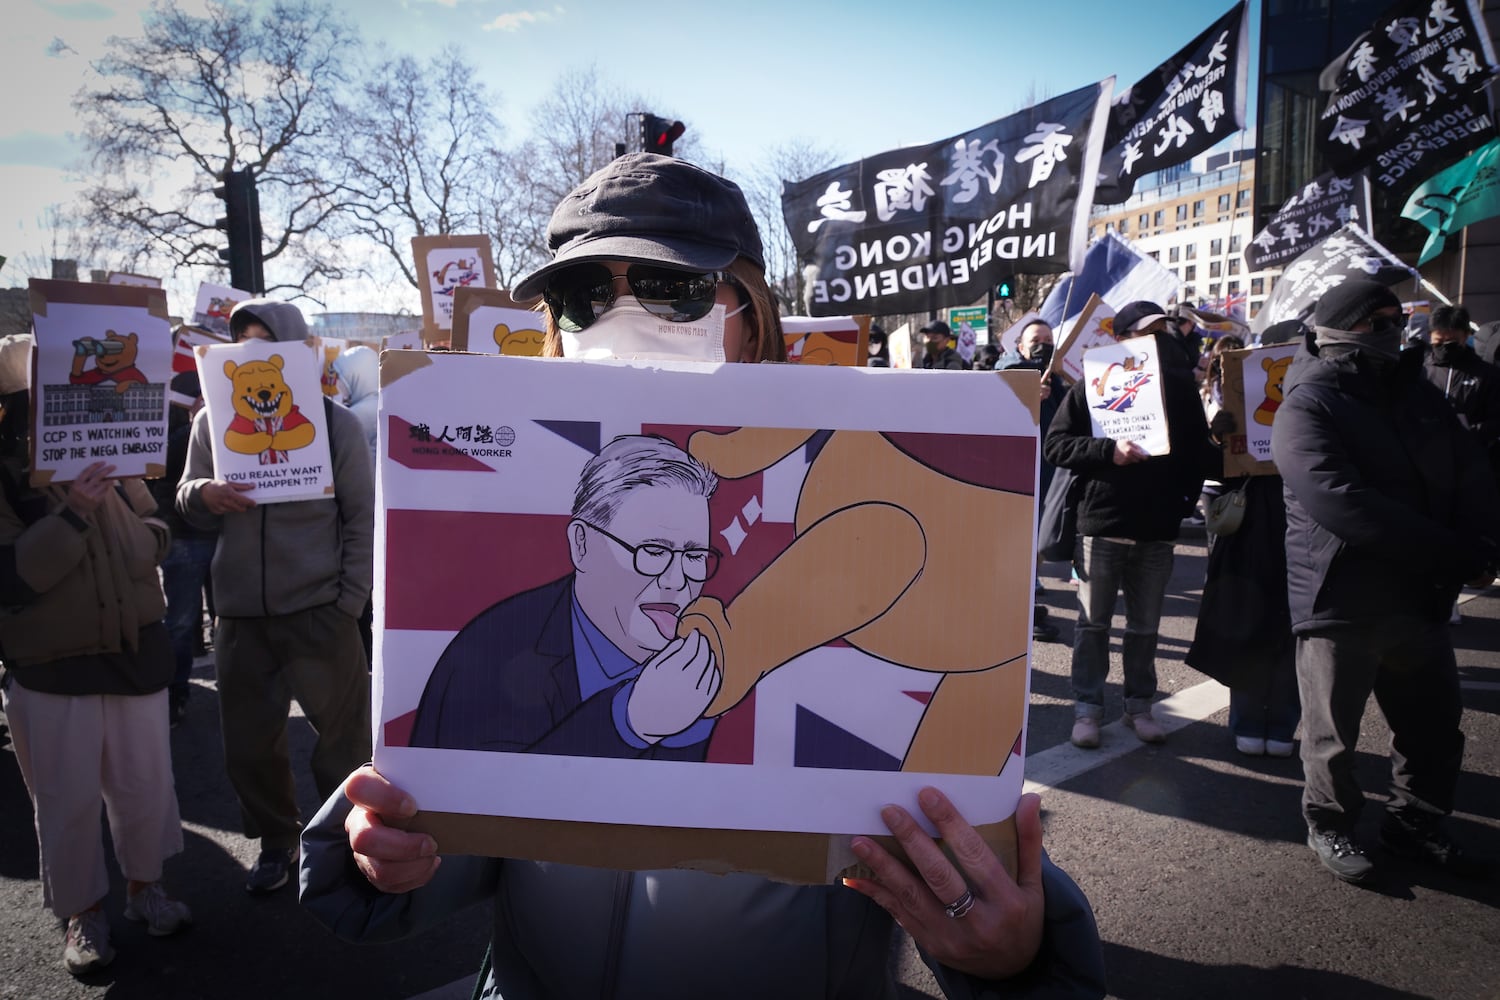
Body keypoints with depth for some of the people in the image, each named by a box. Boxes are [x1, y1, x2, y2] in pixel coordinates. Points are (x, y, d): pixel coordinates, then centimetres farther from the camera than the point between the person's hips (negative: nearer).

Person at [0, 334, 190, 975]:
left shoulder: (106, 460, 0)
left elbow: (154, 532, 15)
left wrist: (145, 542, -7)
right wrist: (69, 516, -29)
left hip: (137, 653, 3)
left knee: (146, 784, 14)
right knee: (69, 799, 9)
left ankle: (144, 885, 36)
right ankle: (83, 913, 29)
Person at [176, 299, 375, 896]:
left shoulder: (335, 422, -4)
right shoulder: (213, 420, 5)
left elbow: (362, 517, -2)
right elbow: (187, 506, 8)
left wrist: (349, 602, -8)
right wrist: (203, 494, -17)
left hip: (320, 611, -3)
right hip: (241, 613, 3)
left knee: (342, 738, 6)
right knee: (249, 745, 12)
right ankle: (277, 841, 34)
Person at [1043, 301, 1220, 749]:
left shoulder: (1179, 384, 8)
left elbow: (1199, 450, 11)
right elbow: (1056, 444, -8)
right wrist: (1109, 450, -22)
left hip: (1158, 527, 3)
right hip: (1102, 523, -3)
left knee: (1145, 626, 13)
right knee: (1093, 623, 7)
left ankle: (1139, 705, 26)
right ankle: (1087, 707, 17)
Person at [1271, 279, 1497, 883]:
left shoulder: (1415, 394, 11)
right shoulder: (1306, 408, -13)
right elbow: (1338, 502, -26)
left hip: (1420, 598, 7)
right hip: (1339, 602, -7)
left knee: (1435, 726, 18)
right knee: (1334, 733, 8)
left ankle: (1415, 825, 38)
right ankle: (1330, 826, 29)